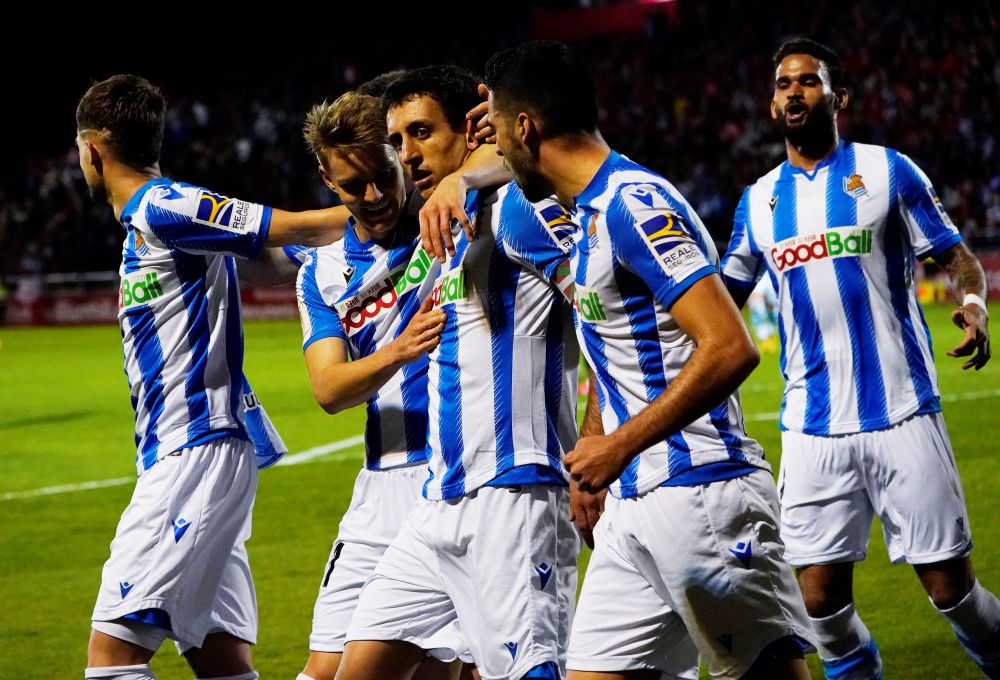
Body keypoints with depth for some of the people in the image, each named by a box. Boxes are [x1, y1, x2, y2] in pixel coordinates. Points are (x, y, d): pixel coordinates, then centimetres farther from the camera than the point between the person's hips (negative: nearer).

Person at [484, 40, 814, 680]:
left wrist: (620, 447, -19)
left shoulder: (633, 205, -14)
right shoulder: (591, 212, 16)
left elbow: (730, 349, -23)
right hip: (633, 506, 10)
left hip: (700, 497, -10)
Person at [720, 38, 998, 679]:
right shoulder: (759, 201, 12)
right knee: (821, 599, -2)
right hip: (813, 428, 3)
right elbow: (721, 301, 24)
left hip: (903, 415, -3)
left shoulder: (887, 170, 2)